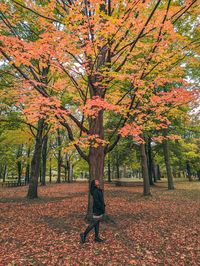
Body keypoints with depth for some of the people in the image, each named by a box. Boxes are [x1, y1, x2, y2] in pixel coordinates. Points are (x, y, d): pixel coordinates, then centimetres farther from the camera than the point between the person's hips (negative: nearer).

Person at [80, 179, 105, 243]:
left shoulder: (99, 190, 8)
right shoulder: (95, 191, -21)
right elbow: (96, 201, -25)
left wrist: (103, 206, 7)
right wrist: (102, 208, -19)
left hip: (100, 210, 9)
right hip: (97, 210, -9)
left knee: (97, 223, 15)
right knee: (93, 223, 0)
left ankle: (96, 237, 26)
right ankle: (84, 235, 13)